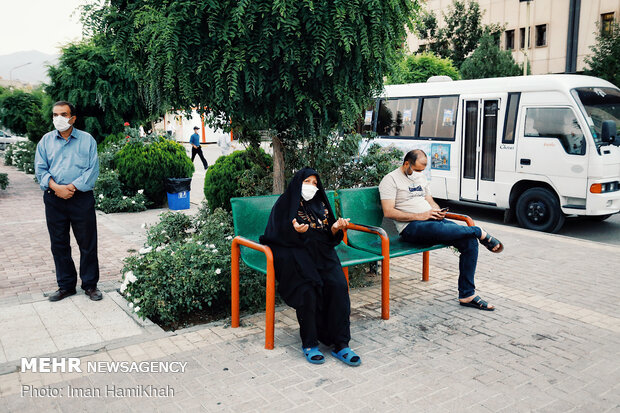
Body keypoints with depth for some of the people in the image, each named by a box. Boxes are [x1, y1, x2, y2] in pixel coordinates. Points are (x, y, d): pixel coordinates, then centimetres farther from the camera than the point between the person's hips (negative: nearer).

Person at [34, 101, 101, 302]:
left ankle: (90, 285, 15)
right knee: (59, 244, 9)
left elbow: (93, 169, -4)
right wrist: (55, 187, -13)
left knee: (88, 244, 2)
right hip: (54, 200, 3)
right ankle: (66, 285, 21)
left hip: (82, 198, -2)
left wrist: (72, 187, -14)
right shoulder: (46, 140, 10)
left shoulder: (87, 139, 3)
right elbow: (40, 168, 4)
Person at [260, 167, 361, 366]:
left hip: (322, 253, 4)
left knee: (338, 286, -24)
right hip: (294, 253, -3)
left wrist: (335, 228, -5)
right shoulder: (285, 204, 9)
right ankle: (309, 343, -15)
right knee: (308, 290, -30)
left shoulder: (320, 204, 21)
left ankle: (340, 344, -21)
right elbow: (276, 235, -2)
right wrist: (295, 231, -21)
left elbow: (329, 238, 17)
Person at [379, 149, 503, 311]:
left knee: (470, 242, -13)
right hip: (411, 227, -7)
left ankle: (467, 295, -5)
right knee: (436, 228, -40)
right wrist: (420, 216, -17)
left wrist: (438, 211, 2)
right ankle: (480, 233, -10)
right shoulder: (391, 180, -2)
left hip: (434, 220, 7)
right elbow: (388, 212, -13)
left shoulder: (421, 177, 23)